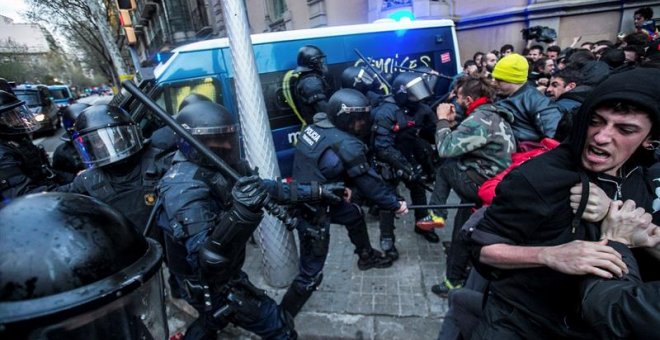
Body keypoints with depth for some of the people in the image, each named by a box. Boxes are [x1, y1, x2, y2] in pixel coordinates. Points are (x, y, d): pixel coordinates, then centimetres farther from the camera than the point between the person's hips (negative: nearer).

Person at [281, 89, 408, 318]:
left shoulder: (317, 124, -5)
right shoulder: (346, 146, -25)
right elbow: (369, 183, -14)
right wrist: (395, 204, 2)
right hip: (312, 213, -9)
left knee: (354, 215, 27)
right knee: (311, 274, 5)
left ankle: (367, 257, 52)